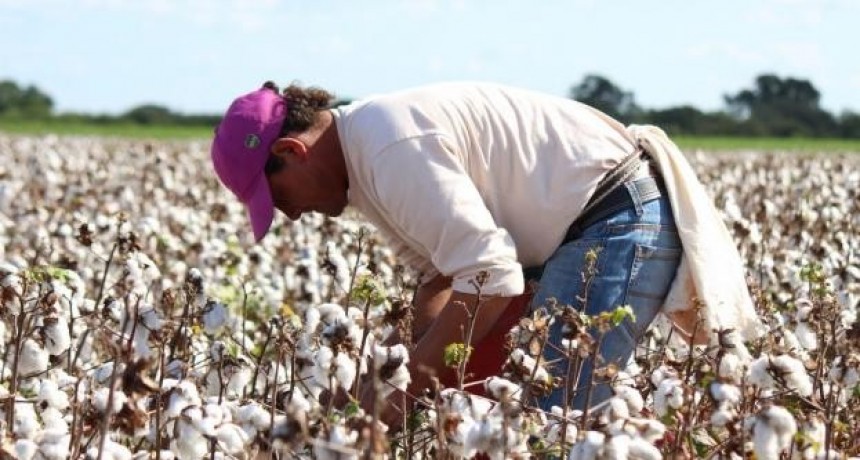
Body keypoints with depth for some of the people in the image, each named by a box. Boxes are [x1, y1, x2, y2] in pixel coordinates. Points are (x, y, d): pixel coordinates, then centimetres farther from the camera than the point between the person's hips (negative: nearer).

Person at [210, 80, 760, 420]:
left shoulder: (392, 148, -22)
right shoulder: (366, 151, 11)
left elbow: (489, 279, -25)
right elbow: (441, 275, 14)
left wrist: (409, 384, -17)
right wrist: (417, 368, -2)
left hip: (619, 223, -11)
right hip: (576, 231, 11)